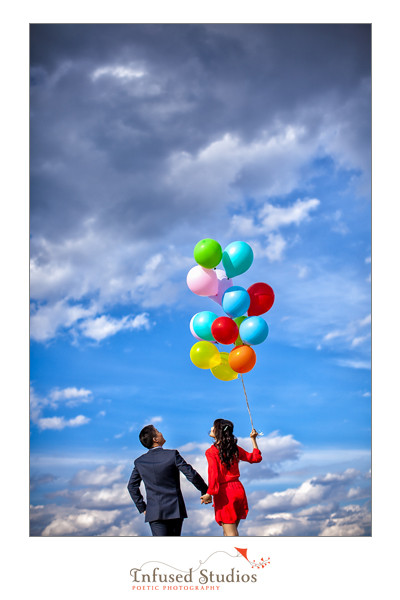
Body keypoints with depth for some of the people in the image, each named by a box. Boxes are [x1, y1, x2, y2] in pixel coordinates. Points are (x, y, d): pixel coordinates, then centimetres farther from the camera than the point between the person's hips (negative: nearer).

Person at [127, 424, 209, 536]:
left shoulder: (139, 462, 3)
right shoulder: (172, 455, -9)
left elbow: (132, 486, 11)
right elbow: (191, 475, -8)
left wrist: (142, 507, 17)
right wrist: (205, 491, 6)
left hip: (154, 512, 1)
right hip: (175, 510, -1)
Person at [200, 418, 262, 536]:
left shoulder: (212, 452, -8)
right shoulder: (235, 449, 8)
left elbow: (214, 474, -20)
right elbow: (256, 457, 16)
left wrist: (209, 493, -19)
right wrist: (253, 439, 21)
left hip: (224, 493, -6)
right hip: (238, 490, 6)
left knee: (231, 535, -3)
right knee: (227, 534, 17)